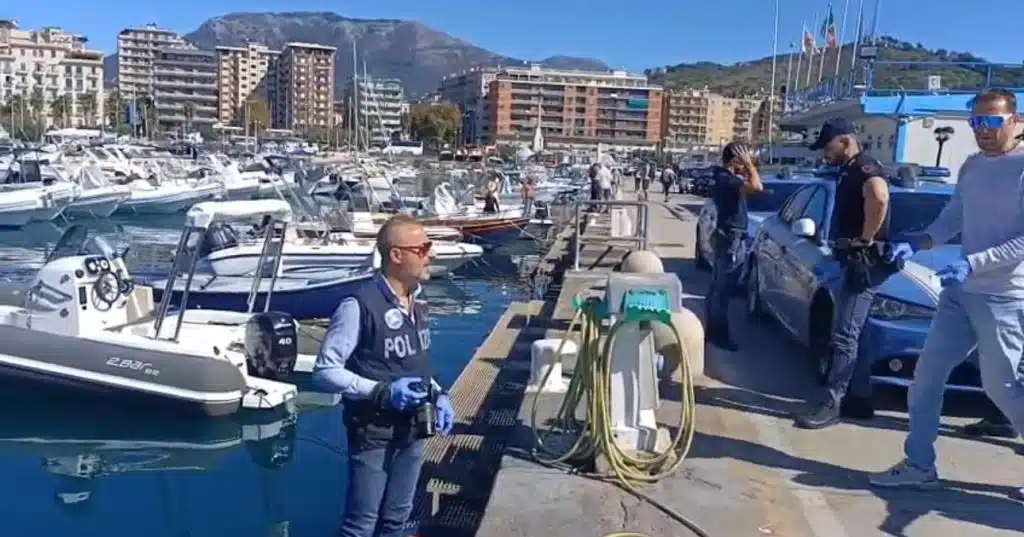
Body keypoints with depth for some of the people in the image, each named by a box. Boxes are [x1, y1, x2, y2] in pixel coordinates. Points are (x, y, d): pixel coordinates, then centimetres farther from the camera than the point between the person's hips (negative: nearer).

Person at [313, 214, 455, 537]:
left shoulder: (417, 302, 4)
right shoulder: (360, 305, -20)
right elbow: (324, 371, -18)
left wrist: (438, 395, 0)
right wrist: (381, 392, -27)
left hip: (412, 432, 7)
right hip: (373, 435, -7)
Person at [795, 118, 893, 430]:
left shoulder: (864, 167, -15)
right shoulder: (849, 172, 17)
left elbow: (879, 197, -38)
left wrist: (866, 238, -27)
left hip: (865, 262, -11)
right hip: (855, 262, 11)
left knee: (845, 334, -9)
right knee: (851, 333, 14)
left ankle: (832, 404, -5)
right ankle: (859, 398, 21)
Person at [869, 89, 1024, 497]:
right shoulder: (971, 166, 11)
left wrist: (972, 263, -27)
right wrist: (917, 244, -4)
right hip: (962, 292, 8)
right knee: (927, 375, 7)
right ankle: (919, 465, 17)